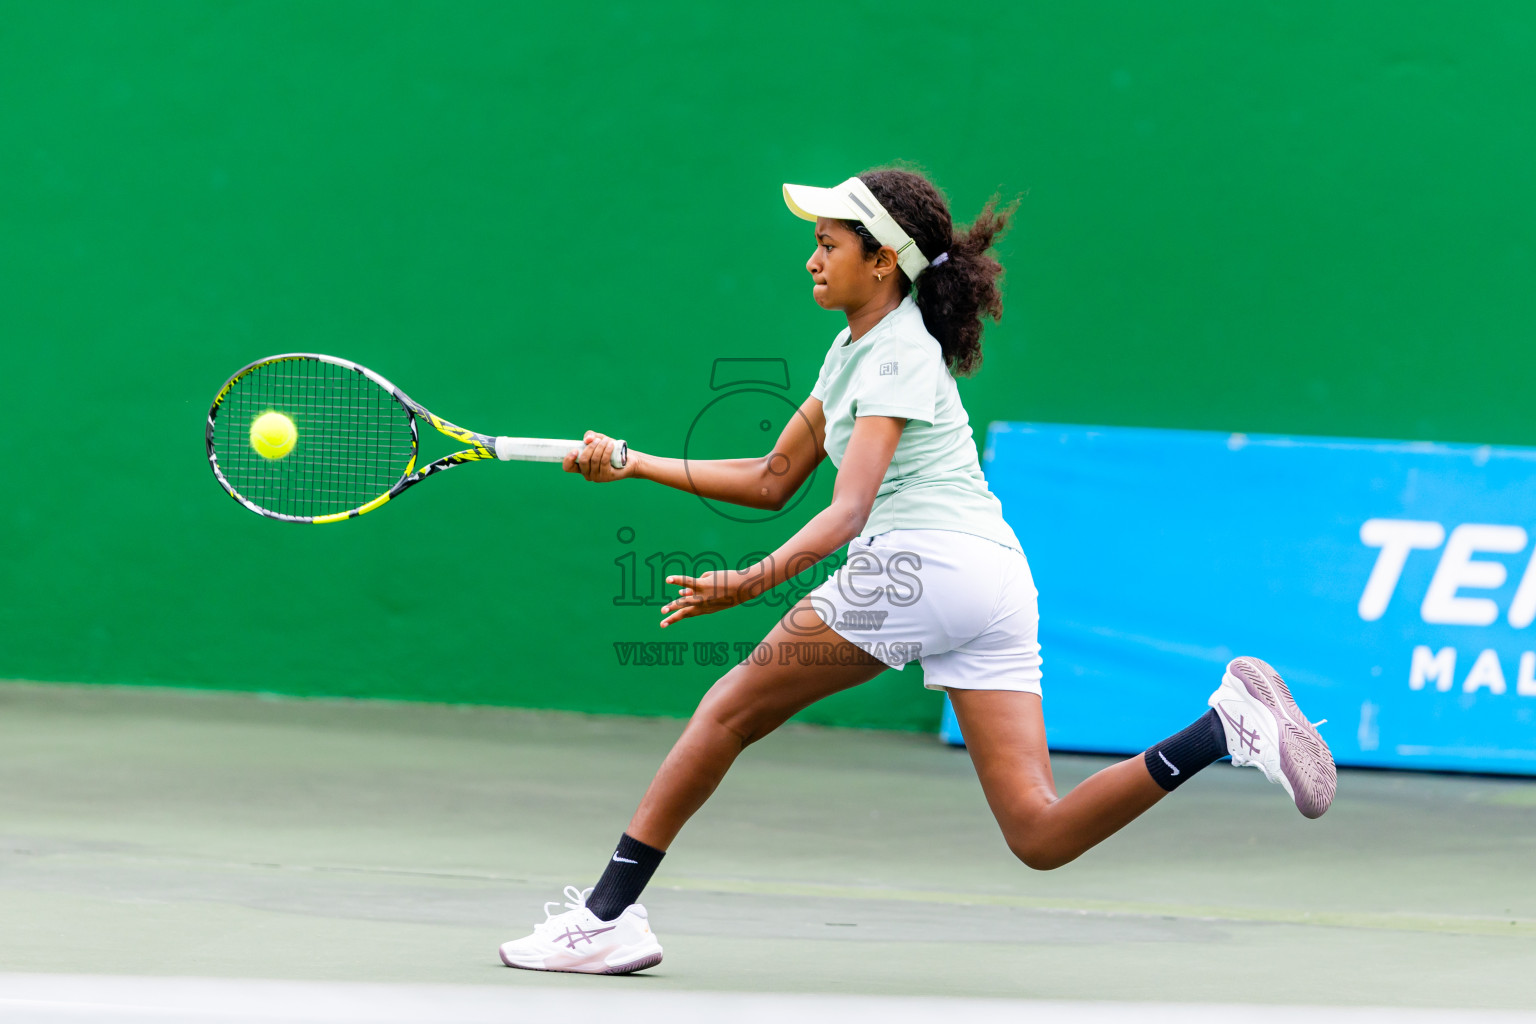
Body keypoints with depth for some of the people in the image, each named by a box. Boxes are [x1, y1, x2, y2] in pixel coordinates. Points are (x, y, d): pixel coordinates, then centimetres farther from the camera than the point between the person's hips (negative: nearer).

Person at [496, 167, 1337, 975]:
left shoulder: (897, 354, -3)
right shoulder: (855, 347, 24)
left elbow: (847, 512, -16)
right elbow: (772, 482, 27)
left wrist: (751, 581, -26)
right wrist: (635, 465, 23)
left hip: (918, 561, -9)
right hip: (999, 583, 9)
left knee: (730, 711, 3)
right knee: (1041, 836, -4)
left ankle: (607, 914, 2)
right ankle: (1227, 724, -15)